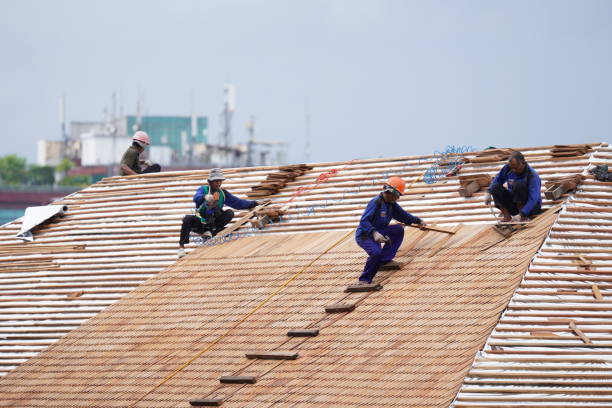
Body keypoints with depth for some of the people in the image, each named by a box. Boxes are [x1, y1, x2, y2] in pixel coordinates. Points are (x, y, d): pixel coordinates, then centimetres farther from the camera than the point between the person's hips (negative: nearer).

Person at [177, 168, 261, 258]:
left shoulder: (223, 193, 6)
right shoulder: (203, 189, -7)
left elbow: (238, 203, 7)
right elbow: (196, 198, -30)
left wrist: (254, 203, -2)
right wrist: (205, 197, -52)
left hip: (213, 224, 3)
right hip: (200, 223, -3)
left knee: (230, 213, -17)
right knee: (188, 219, -33)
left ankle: (210, 232, -17)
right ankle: (181, 246, -19)